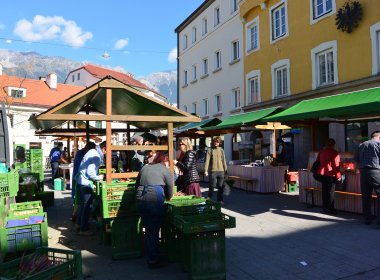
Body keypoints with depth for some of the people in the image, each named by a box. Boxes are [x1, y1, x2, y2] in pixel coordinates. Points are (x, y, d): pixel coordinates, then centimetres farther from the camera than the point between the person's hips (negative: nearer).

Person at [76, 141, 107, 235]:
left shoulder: (93, 151, 8)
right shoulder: (96, 156, -23)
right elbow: (90, 173, -24)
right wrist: (100, 177, -12)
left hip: (82, 181, 10)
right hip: (86, 182, -10)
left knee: (84, 204, 21)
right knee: (87, 205, -1)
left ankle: (80, 223, 34)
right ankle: (84, 229, 7)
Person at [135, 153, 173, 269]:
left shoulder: (144, 167, 20)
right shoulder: (166, 170, 7)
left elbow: (137, 184, 22)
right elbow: (170, 190, 8)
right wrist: (167, 199, 27)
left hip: (140, 199, 5)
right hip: (155, 199, -5)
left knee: (148, 229, 18)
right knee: (154, 230, 5)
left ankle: (151, 255, 31)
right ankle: (153, 260, 13)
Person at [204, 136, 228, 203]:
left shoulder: (221, 150, 12)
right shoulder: (210, 150, 2)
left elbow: (224, 160, 14)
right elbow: (207, 160, -4)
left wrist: (225, 170, 11)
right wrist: (206, 170, -11)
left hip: (221, 171, 3)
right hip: (213, 171, -3)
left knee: (220, 186, 6)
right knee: (212, 186, 0)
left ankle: (220, 200, 17)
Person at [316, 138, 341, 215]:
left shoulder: (321, 151, 11)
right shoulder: (334, 152, -9)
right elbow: (336, 165, -11)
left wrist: (318, 173, 24)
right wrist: (338, 176, -6)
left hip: (321, 174, 6)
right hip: (330, 175, -6)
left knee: (324, 191, 13)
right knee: (330, 192, 1)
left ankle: (325, 208, 19)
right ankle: (330, 209, 4)